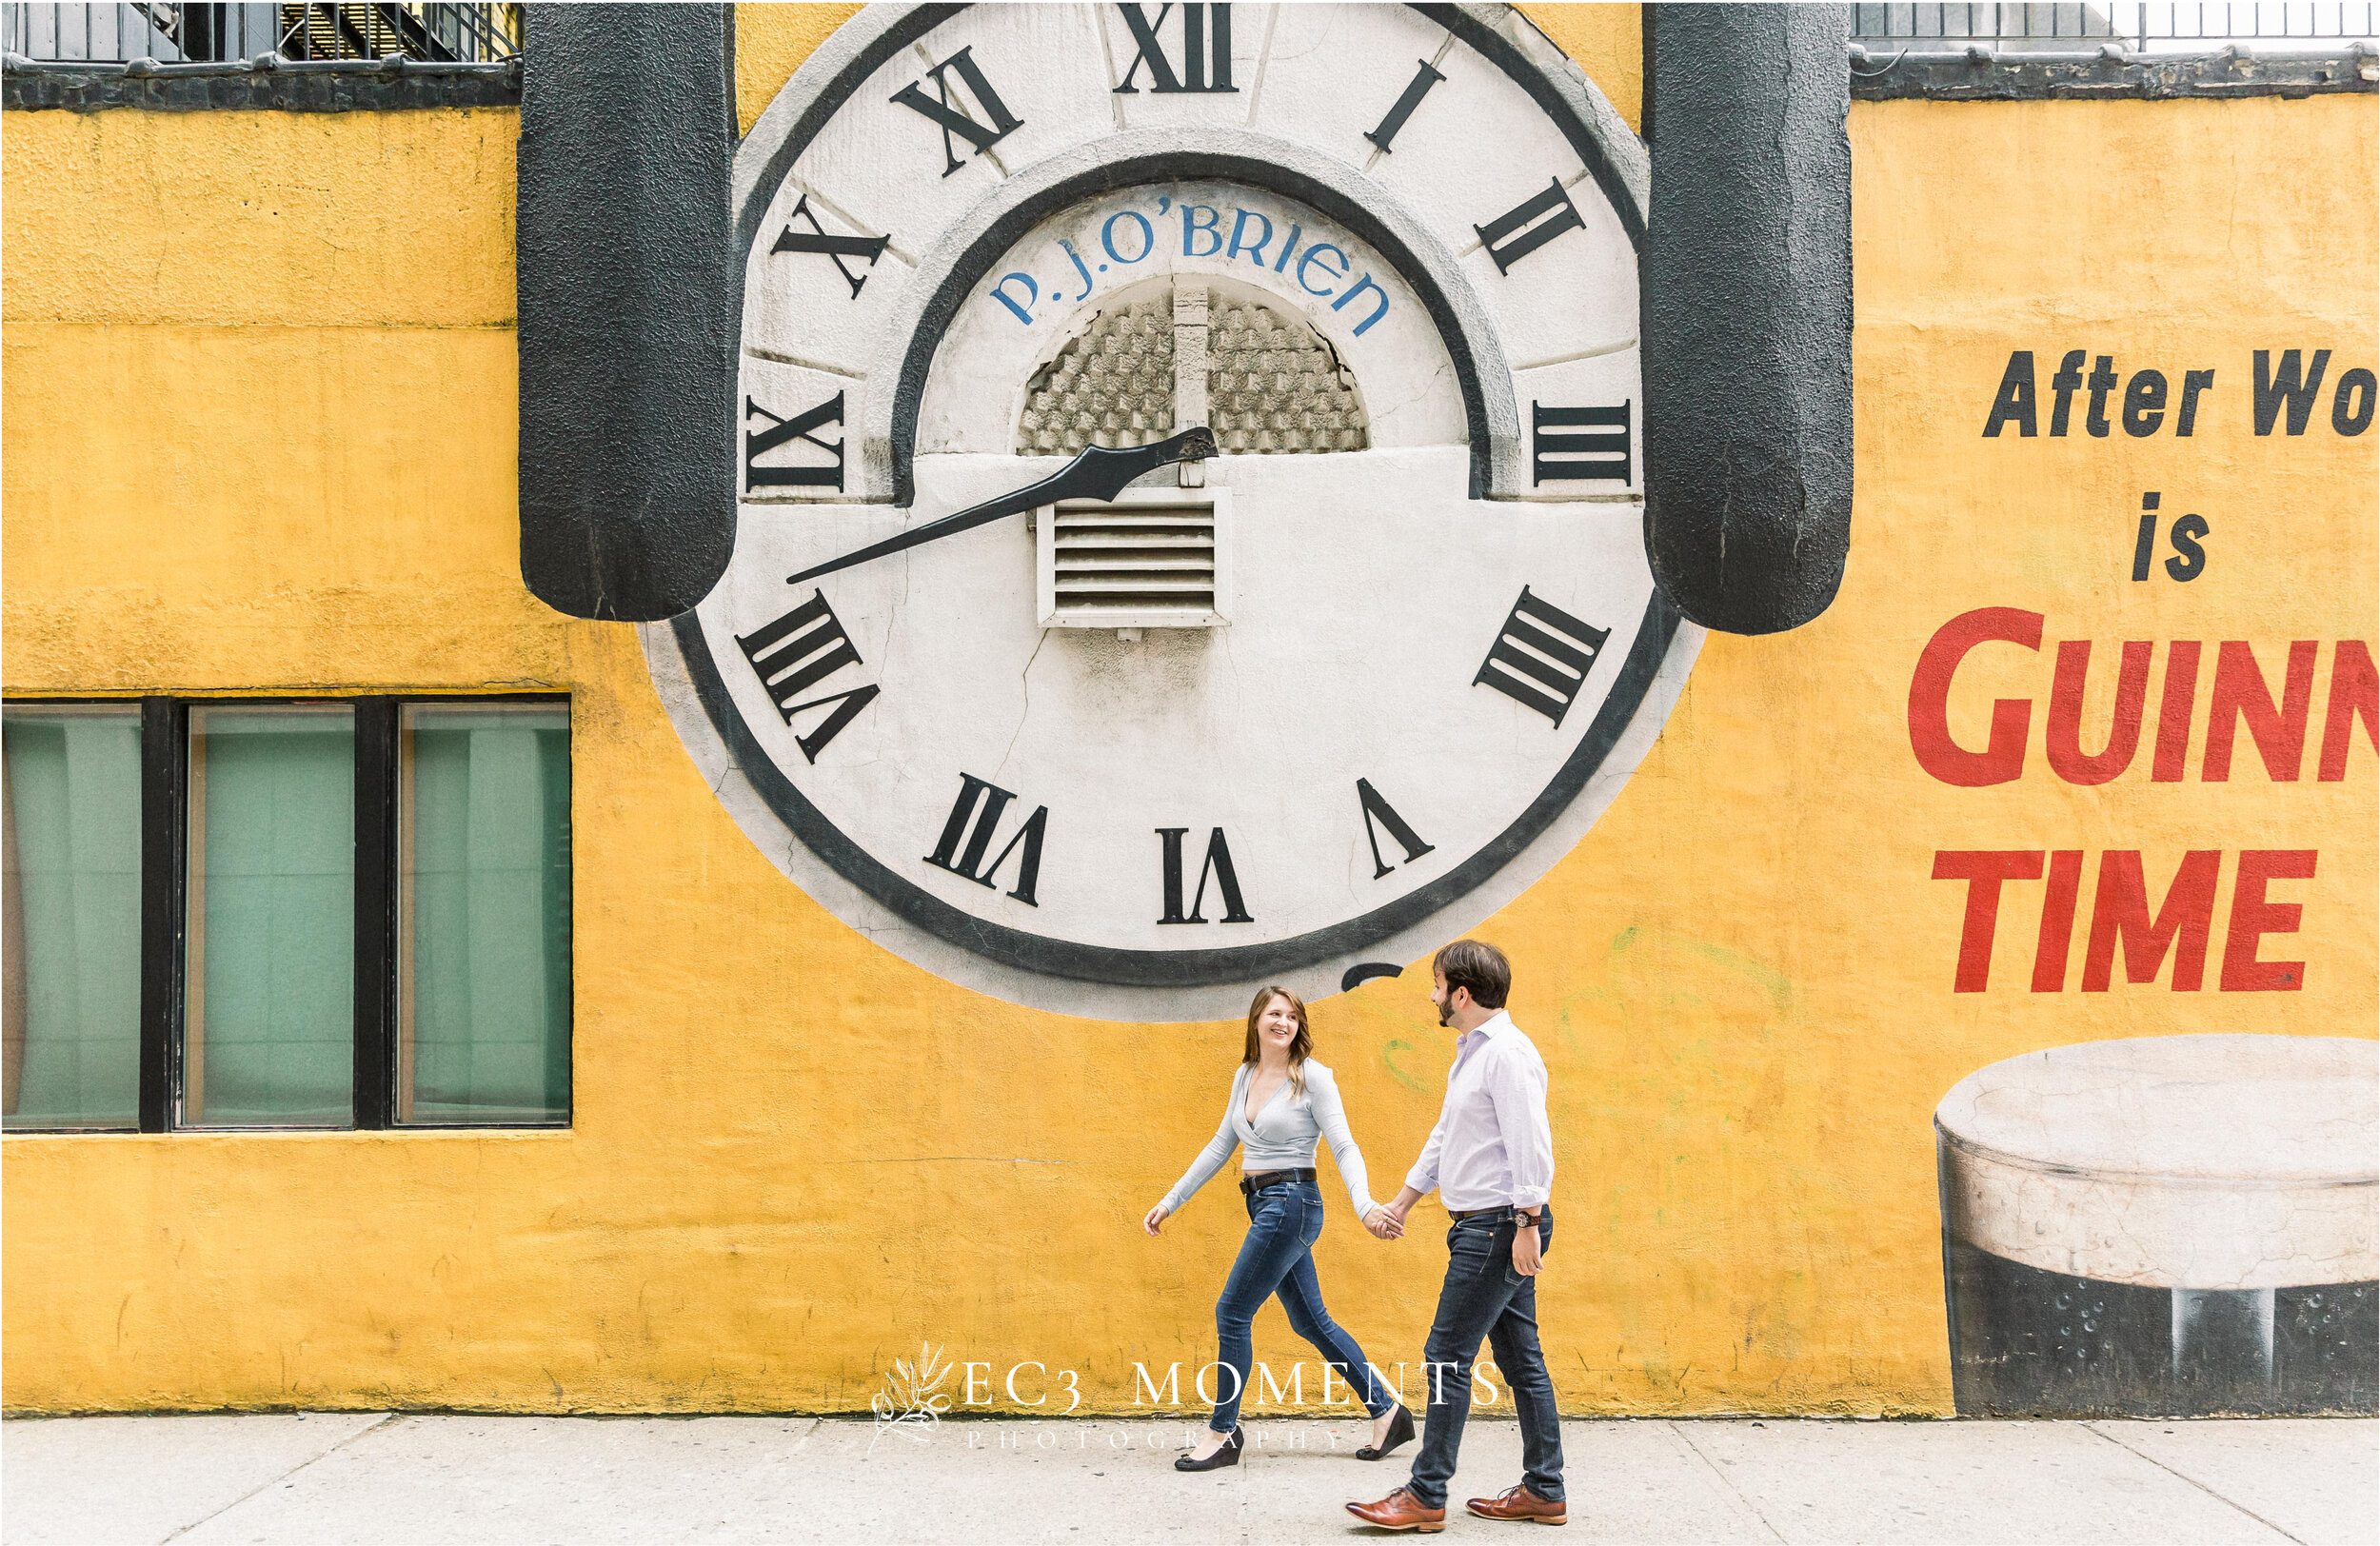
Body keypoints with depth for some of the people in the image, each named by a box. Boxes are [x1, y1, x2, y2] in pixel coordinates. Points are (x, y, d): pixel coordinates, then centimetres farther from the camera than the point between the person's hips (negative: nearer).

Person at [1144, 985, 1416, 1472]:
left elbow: (1344, 1147, -14)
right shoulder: (1245, 1075, 11)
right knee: (1310, 1320, 12)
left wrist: (1365, 1205, -29)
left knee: (1232, 1312, -6)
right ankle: (1386, 1412, 23)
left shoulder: (1313, 1077, -9)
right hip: (1264, 1206, 8)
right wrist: (1170, 1202, 18)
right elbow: (1221, 1145, 18)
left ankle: (1221, 1433, 7)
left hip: (1291, 1202, -8)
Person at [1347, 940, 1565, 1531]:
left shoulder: (1508, 1054, -15)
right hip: (1485, 1227, 10)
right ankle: (1543, 1491, 18)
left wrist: (1528, 1226, -25)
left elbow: (1531, 1145, -22)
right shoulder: (1471, 1052, 17)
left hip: (1501, 1227, -10)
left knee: (1447, 1357, -7)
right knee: (1521, 1360, 12)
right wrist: (1401, 1204, 29)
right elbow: (1444, 1137, 26)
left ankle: (1425, 1497, -2)